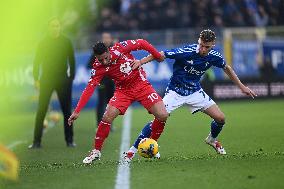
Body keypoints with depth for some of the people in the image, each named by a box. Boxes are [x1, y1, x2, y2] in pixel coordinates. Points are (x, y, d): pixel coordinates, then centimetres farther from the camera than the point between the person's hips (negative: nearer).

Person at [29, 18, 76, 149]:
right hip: (46, 80, 0)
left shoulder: (66, 42, 2)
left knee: (67, 111, 3)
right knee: (41, 112, -4)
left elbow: (72, 61, 5)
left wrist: (71, 77, 0)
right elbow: (37, 61, 1)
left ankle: (69, 140, 10)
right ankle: (37, 141, -2)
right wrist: (36, 78, -5)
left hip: (63, 80, 1)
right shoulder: (43, 43, 1)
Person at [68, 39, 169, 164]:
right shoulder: (98, 68, -17)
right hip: (123, 91, 0)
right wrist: (77, 111, -27)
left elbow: (142, 43, -9)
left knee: (162, 115, -13)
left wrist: (158, 56, 0)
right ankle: (96, 151, -1)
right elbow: (89, 89, -21)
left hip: (142, 85, 0)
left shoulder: (120, 48, -21)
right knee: (107, 117, -20)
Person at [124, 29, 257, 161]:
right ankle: (133, 150, -10)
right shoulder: (186, 52, -27)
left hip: (195, 91, 5)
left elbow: (226, 68, 9)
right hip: (175, 91, -4)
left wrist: (242, 87, 13)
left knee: (220, 118, -2)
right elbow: (161, 55, -22)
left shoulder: (214, 56, -11)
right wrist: (141, 62, -33)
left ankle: (212, 139, 32)